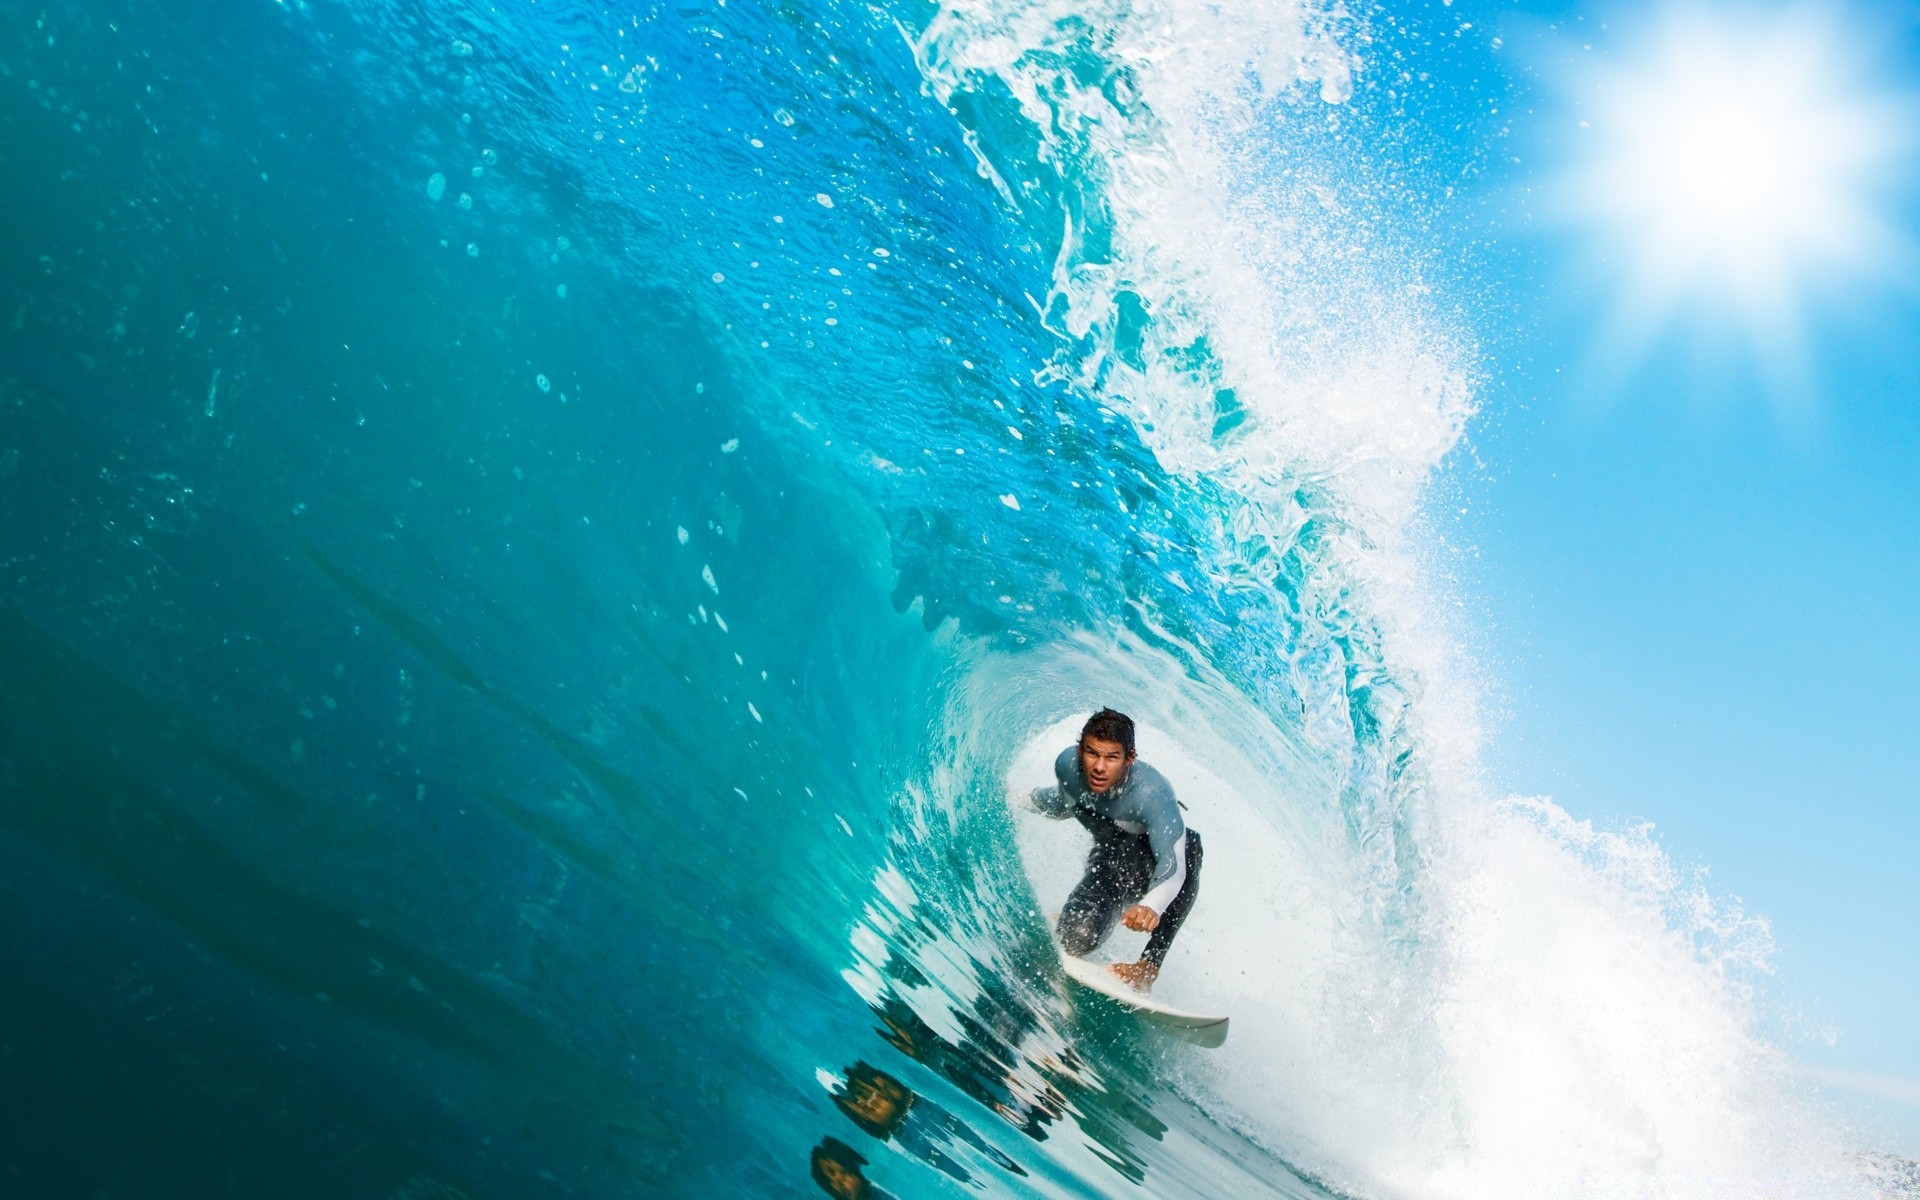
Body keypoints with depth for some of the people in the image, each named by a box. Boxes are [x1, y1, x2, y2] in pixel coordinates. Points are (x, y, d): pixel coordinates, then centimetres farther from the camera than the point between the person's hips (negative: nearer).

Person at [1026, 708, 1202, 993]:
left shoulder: (1152, 793, -36)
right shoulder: (1068, 765, -21)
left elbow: (1172, 864, -47)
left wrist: (1152, 905, -66)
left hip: (1155, 864, -3)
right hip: (1110, 860, 3)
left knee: (1188, 845, -40)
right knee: (1076, 939, -24)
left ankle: (1149, 967, -32)